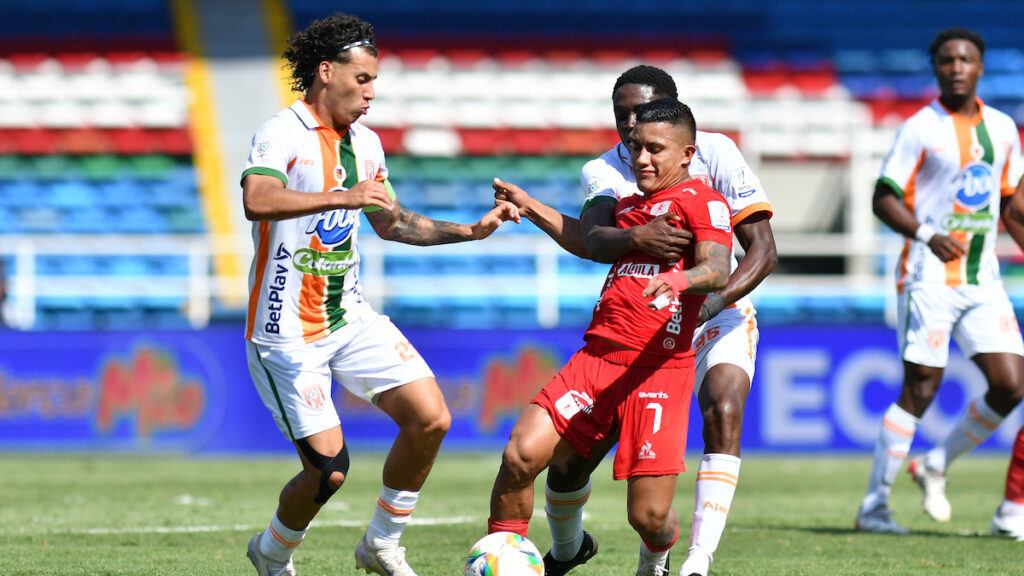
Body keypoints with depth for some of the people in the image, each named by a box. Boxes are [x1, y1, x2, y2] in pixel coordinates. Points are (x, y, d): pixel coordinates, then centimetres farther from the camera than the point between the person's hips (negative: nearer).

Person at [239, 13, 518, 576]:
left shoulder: (365, 143, 12)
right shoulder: (282, 133, -14)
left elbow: (391, 222, 25)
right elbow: (256, 200, -34)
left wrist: (470, 231, 14)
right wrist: (343, 196, -43)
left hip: (350, 316, 7)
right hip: (288, 332, -7)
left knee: (430, 418, -6)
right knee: (329, 469, -9)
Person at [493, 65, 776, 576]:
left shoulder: (713, 154, -12)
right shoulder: (603, 171, -5)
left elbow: (763, 250, -16)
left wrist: (713, 301, -33)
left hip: (717, 319, -2)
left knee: (722, 412, -34)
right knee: (567, 460, -1)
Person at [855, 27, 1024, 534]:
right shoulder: (921, 128, -5)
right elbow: (884, 198, -10)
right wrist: (927, 234, -25)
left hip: (983, 279, 5)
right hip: (930, 278, -5)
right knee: (920, 391, -7)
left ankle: (937, 465, 17)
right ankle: (874, 505, 2)